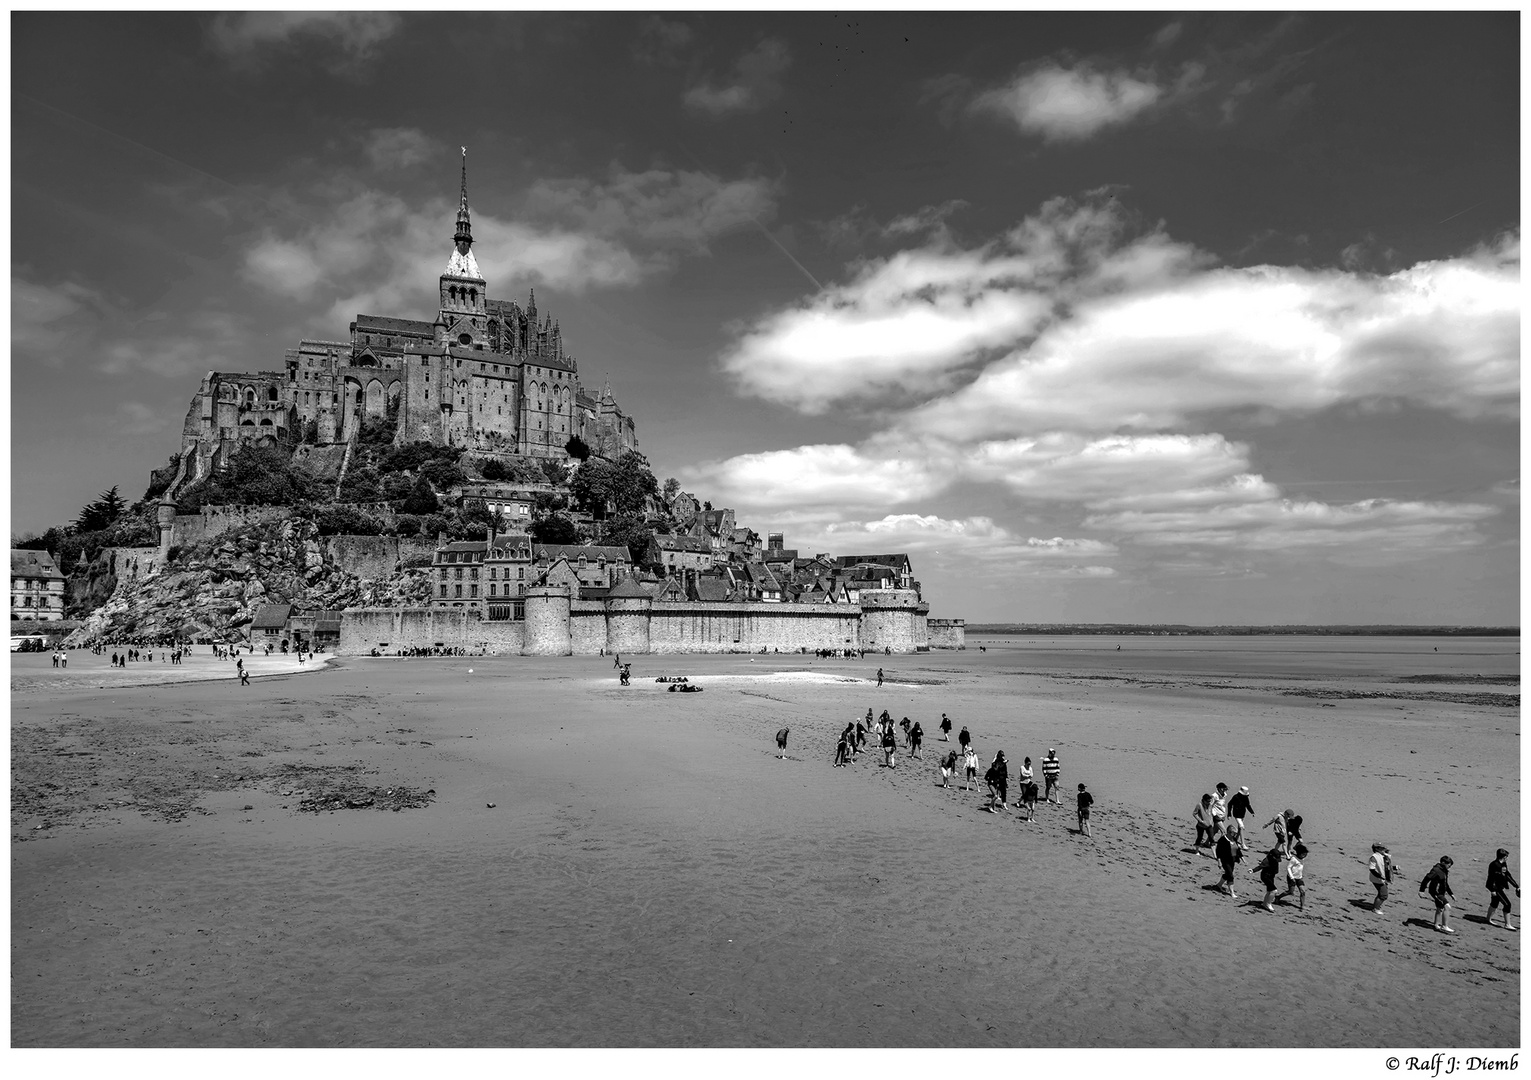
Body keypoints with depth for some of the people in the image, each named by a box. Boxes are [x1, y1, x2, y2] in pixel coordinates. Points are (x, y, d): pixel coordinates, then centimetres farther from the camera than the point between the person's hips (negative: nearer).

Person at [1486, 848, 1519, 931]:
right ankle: (1507, 925, -2)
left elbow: (1508, 875, 16)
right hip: (1496, 888, -10)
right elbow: (1491, 877, -21)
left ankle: (1489, 919, 33)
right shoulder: (1494, 865, -21)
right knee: (1507, 904, -8)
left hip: (1500, 887, 10)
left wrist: (1516, 886, 17)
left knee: (1494, 903, 19)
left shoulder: (1504, 864, 7)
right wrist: (1492, 890, -21)